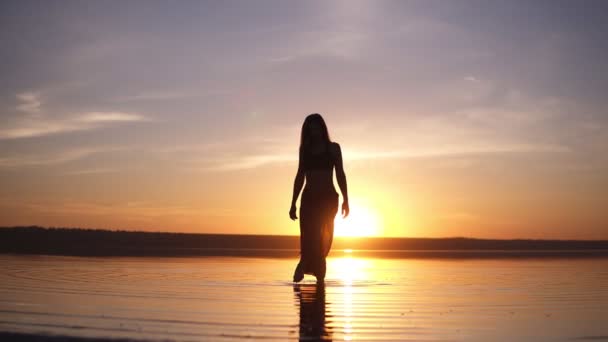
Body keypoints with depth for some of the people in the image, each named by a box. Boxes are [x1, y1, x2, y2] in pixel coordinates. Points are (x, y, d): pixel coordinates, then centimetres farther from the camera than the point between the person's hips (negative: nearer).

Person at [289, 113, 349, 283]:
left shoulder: (333, 148, 6)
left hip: (328, 198, -2)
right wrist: (293, 203, 10)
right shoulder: (305, 149, 12)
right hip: (309, 198, 2)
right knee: (308, 235, -9)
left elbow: (340, 174, 4)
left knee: (322, 236, -9)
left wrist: (345, 200, -5)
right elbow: (300, 176, 14)